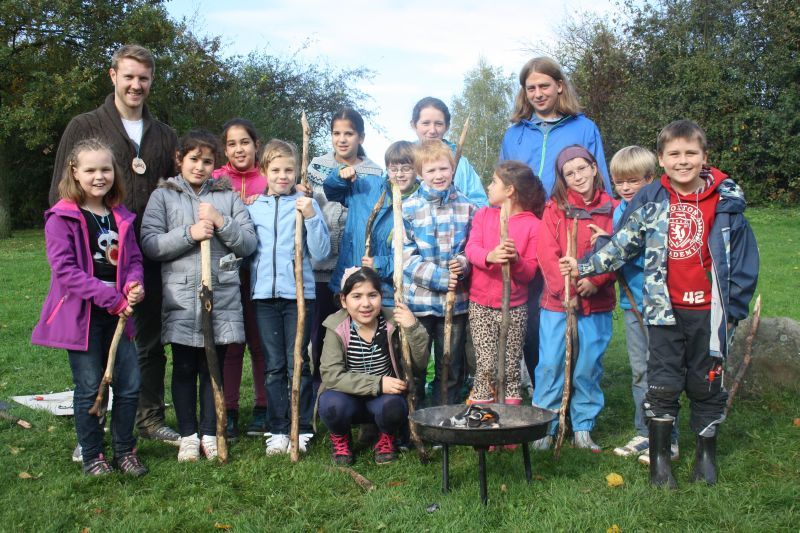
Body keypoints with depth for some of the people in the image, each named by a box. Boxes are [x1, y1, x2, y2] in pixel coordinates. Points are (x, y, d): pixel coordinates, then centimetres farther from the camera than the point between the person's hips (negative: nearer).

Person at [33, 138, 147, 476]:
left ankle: (124, 451, 23)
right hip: (81, 315, -5)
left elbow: (133, 258, 14)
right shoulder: (62, 217, -9)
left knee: (130, 384, 6)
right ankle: (92, 457, 19)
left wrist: (134, 285, -9)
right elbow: (64, 269, -16)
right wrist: (111, 298, -20)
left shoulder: (121, 217, 10)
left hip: (117, 313, 5)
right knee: (89, 389, 3)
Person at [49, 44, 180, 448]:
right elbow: (60, 193, 0)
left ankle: (150, 418, 25)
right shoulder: (84, 127, 2)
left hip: (151, 259, 4)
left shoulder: (165, 136, 13)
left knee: (151, 342, 11)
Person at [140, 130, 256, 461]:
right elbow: (150, 245, -4)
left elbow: (248, 244, 4)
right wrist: (190, 234, -15)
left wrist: (221, 223, -10)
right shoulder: (163, 196, 7)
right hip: (181, 297, -1)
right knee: (184, 367, 6)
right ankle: (188, 435, 19)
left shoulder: (228, 197, 11)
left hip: (222, 295, 1)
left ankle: (209, 434, 20)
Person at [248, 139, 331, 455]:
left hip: (299, 293, -2)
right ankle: (278, 430, 15)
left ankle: (302, 429, 11)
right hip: (264, 294, 3)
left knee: (298, 365, 1)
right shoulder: (253, 207, 10)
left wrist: (311, 217, -14)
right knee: (274, 367, 7)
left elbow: (320, 253, -4)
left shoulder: (306, 204, 2)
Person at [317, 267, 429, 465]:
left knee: (392, 405, -32)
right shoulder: (337, 328, -15)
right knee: (332, 405, -32)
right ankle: (340, 439, 5)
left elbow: (419, 364, -14)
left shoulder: (392, 323, -11)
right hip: (349, 398, -1)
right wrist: (378, 384, -31)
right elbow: (331, 374, -23)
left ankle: (386, 439, 5)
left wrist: (413, 328, -31)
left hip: (384, 398, 1)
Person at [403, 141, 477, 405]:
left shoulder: (466, 207, 4)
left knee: (451, 369, 12)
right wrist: (440, 277, -17)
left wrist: (463, 264, -14)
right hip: (418, 299, -2)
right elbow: (406, 257, -8)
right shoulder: (408, 208, -3)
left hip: (456, 300, 2)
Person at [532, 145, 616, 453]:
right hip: (556, 302, -1)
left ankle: (583, 428, 19)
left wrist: (596, 280, -16)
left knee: (589, 367, 7)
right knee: (550, 365, 1)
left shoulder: (610, 209, 5)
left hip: (596, 303, 1)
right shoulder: (555, 208, 2)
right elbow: (547, 254, -5)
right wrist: (564, 289, -15)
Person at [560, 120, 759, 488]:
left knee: (707, 385, 11)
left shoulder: (726, 200, -2)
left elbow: (743, 258, 2)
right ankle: (659, 458, 16)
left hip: (709, 310, 0)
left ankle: (706, 455, 28)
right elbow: (622, 245, 6)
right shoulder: (650, 200, 1)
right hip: (665, 309, 0)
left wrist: (734, 308, 1)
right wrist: (584, 267, -2)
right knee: (662, 385, 4)